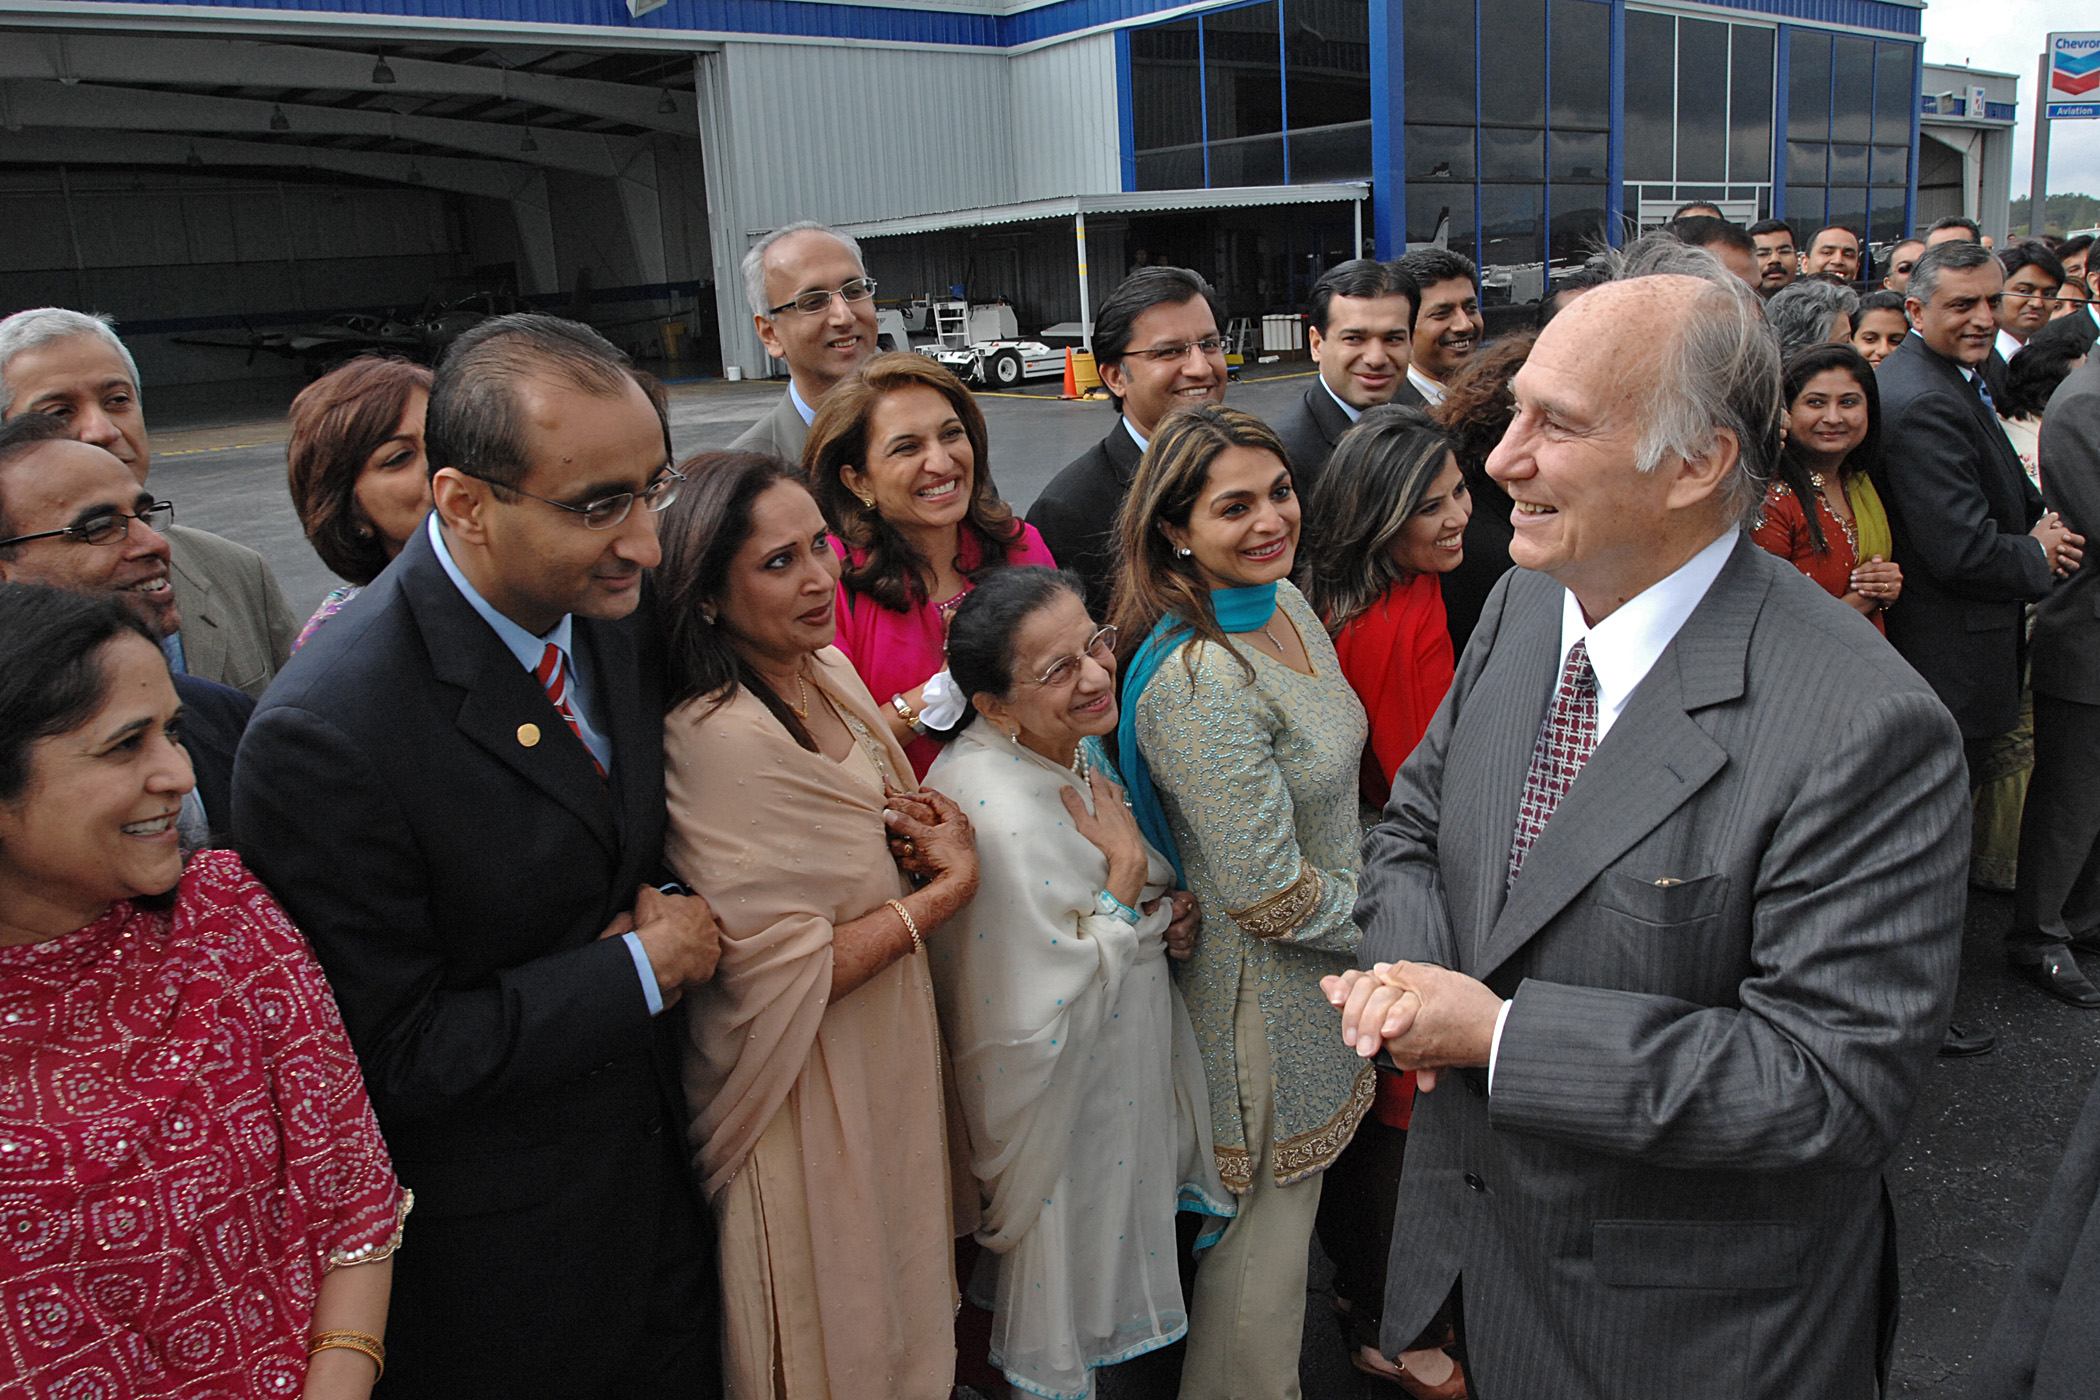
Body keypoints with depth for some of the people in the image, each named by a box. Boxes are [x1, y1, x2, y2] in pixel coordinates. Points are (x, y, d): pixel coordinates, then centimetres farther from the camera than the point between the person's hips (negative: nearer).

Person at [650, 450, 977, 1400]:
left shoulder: (830, 673, -2)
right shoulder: (720, 736, -29)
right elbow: (788, 977, -27)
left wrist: (925, 830, -7)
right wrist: (949, 886, -17)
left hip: (887, 1053, 8)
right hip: (810, 1093, -8)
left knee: (894, 1271, 27)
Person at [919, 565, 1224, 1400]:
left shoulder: (1076, 744, -5)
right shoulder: (999, 814, -34)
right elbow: (1043, 1026, -30)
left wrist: (1165, 912, -7)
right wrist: (1128, 870, -26)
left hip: (1130, 1072, 8)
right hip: (1063, 1107, -8)